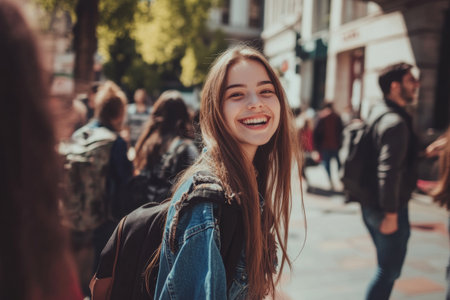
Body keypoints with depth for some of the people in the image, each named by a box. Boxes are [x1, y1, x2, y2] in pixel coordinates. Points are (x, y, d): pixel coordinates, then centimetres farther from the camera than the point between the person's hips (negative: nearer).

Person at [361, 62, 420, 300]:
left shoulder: (376, 113, 10)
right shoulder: (396, 122, -20)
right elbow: (389, 171, -26)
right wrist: (391, 214, -23)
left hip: (370, 204, 9)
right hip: (387, 208, -9)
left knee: (387, 267, 20)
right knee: (390, 270, 2)